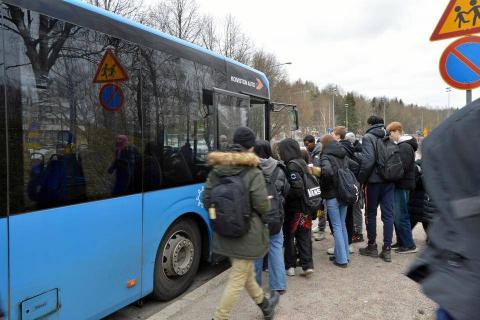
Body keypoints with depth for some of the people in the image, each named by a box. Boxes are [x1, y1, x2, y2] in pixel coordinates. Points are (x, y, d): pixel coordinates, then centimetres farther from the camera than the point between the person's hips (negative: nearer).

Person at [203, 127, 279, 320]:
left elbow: (207, 200, 2)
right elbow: (262, 206, -17)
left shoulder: (216, 170, -1)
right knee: (237, 280, 8)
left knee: (246, 272, 24)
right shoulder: (253, 173, -17)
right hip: (247, 234, -7)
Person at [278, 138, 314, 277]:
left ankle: (290, 266, 17)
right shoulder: (302, 163, 7)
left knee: (289, 236, 8)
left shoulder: (291, 166, -18)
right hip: (305, 208, 7)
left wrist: (283, 195, -14)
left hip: (293, 209, -7)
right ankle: (307, 265, 14)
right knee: (304, 237, 12)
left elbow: (297, 188, -25)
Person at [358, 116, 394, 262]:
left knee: (371, 214, 10)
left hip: (374, 181, -4)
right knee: (388, 215, 7)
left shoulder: (368, 137, -7)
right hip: (390, 181, 4)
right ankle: (387, 249, 11)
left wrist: (361, 179, -8)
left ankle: (372, 246, 20)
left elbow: (368, 161, -17)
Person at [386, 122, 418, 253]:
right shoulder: (401, 145, 16)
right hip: (400, 184, 10)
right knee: (396, 215, 14)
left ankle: (409, 245, 5)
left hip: (402, 185, -10)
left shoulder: (405, 147, -15)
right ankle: (401, 241, 24)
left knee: (401, 216, -4)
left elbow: (400, 168, -23)